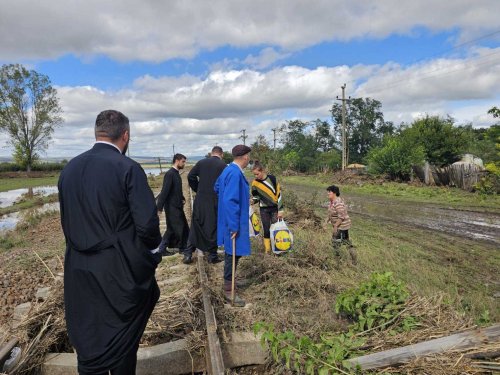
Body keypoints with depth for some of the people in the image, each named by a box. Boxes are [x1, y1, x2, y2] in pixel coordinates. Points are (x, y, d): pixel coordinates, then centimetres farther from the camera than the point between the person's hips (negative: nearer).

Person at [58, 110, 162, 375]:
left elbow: (66, 223, 8)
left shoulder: (69, 169, 3)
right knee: (123, 343, 17)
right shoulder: (128, 168, -17)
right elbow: (148, 224, -21)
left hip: (79, 273, 5)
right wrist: (153, 247, -1)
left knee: (87, 345, 18)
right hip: (121, 273, -5)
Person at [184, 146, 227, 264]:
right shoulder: (223, 165, -6)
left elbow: (190, 176, 1)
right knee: (213, 227, 7)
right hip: (215, 200, -3)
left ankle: (189, 252, 16)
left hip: (200, 200, 3)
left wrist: (197, 189, 11)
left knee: (196, 225, 13)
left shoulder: (201, 162, 4)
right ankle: (212, 255, 14)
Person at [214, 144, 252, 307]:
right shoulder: (235, 173, -24)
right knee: (233, 254, 1)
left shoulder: (229, 170, 7)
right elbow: (230, 201, -28)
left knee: (231, 253, 22)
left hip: (228, 220, 10)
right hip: (234, 222, -10)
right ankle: (229, 290, 13)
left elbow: (217, 188, 21)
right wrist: (234, 226, -24)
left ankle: (229, 281, 37)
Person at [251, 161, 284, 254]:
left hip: (274, 208, -1)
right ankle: (267, 249, 16)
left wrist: (280, 210, -10)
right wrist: (253, 200, -17)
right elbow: (256, 196, 7)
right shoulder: (255, 182, -6)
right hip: (264, 209, 2)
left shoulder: (272, 178, -13)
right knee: (266, 229, 5)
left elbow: (279, 194, -9)